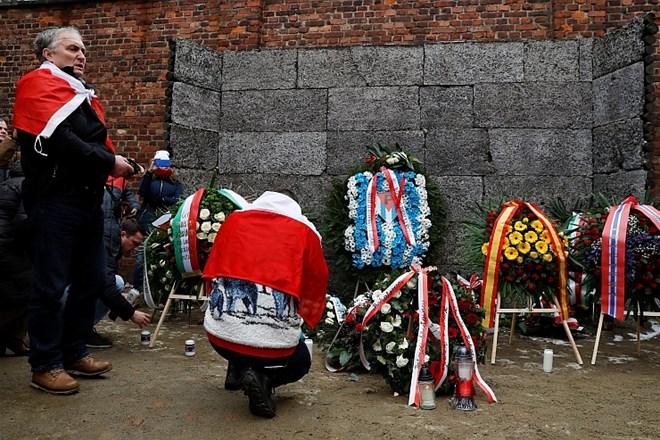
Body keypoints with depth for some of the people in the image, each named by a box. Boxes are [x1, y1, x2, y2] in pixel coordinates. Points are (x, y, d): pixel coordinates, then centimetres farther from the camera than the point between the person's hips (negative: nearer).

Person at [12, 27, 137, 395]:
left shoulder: (84, 93, 22)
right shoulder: (38, 85, -4)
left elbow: (99, 140, 17)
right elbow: (59, 138, -19)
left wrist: (116, 163, -3)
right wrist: (108, 161, -15)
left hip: (89, 198, 8)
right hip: (55, 199, -8)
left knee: (91, 280, 12)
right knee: (51, 286, -1)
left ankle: (74, 353, 26)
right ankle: (45, 366, 11)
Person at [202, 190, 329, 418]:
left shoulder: (234, 219, 12)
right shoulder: (305, 231, 5)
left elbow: (211, 272, 18)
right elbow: (316, 285, 11)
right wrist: (303, 320, 30)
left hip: (220, 334, 4)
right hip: (274, 341, -4)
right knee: (300, 362, 30)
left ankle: (237, 371, 26)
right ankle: (262, 377, 2)